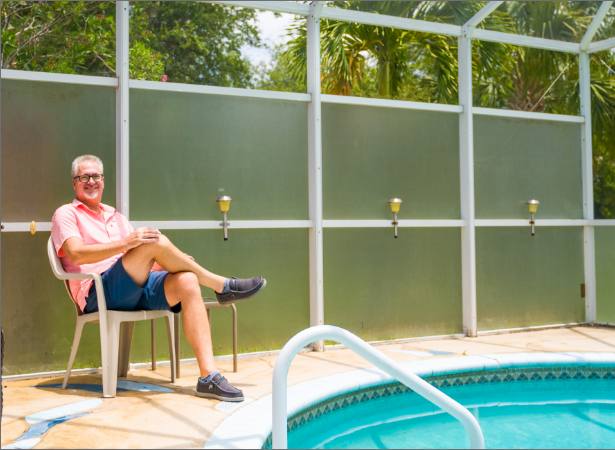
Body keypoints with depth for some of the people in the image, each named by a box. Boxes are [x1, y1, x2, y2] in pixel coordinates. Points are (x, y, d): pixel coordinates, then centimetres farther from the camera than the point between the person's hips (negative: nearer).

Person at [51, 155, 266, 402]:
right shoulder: (66, 214, 10)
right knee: (156, 241, -27)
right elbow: (76, 254, -10)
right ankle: (222, 286, -12)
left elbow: (142, 261, 24)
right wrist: (125, 243, -23)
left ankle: (208, 376, -35)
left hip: (136, 290, 6)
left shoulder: (115, 216, 30)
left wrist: (175, 261, 3)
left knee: (187, 281, -25)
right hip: (99, 293, -6)